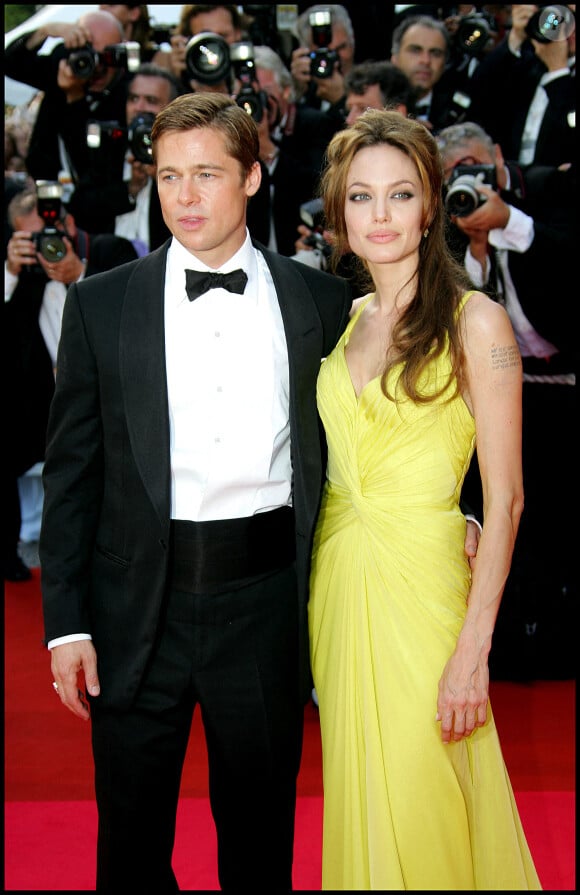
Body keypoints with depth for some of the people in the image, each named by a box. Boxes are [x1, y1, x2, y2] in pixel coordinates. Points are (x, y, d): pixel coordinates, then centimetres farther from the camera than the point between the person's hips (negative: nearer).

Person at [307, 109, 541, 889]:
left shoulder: (475, 321, -9)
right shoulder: (348, 320, 9)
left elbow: (505, 497, -12)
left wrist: (474, 648, -16)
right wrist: (319, 592, 3)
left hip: (420, 581, -5)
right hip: (337, 579, 6)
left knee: (421, 811, 4)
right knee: (357, 797, 16)